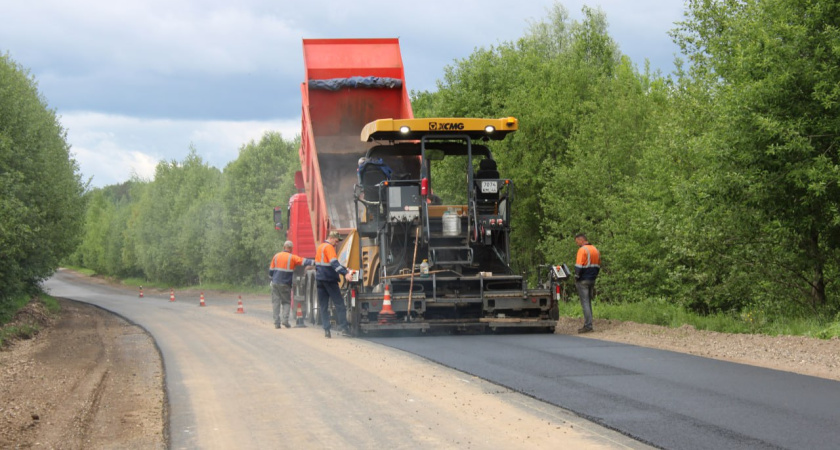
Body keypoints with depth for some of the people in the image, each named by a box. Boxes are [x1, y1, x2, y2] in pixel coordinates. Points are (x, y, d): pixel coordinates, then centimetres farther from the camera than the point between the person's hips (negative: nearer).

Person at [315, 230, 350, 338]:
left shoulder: (319, 247, 18)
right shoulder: (329, 247, -10)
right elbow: (334, 263, -24)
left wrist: (344, 268, 24)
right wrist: (345, 273, -34)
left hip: (319, 279, 8)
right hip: (329, 279, -8)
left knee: (323, 306, 7)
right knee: (339, 303, -3)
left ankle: (326, 330, 2)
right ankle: (344, 328, -9)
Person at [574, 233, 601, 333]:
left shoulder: (582, 250, -14)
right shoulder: (596, 250, 13)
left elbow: (579, 266, -19)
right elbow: (598, 266, 18)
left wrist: (576, 277, -9)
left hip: (583, 280, -8)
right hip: (592, 280, 8)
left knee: (585, 303, -6)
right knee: (588, 302, 14)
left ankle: (588, 326, -8)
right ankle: (588, 324, 15)